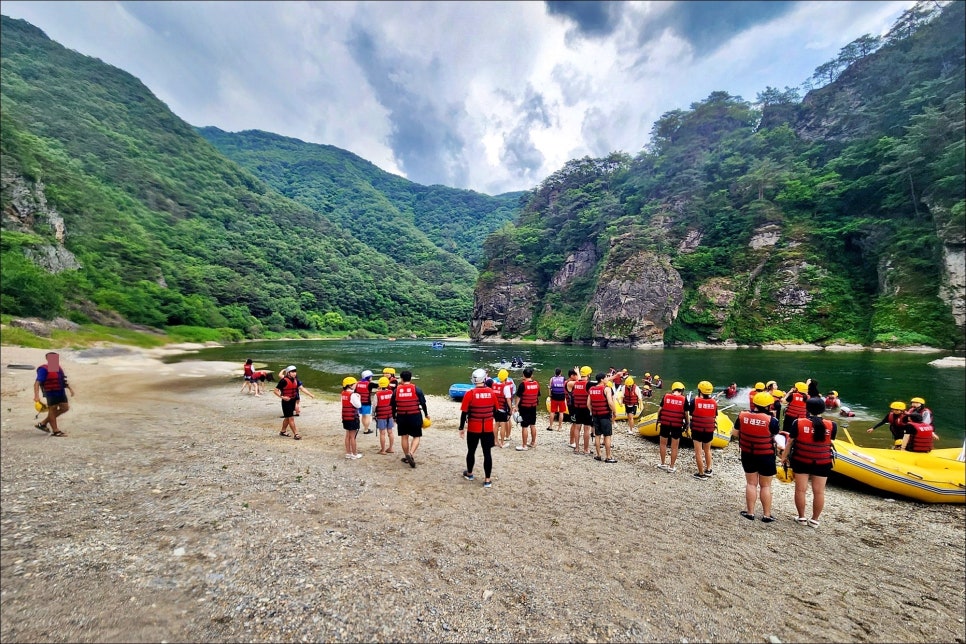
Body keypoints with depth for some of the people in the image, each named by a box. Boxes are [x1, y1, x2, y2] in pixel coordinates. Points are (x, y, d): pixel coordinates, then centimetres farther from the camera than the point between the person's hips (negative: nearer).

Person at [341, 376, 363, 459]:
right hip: (353, 418, -8)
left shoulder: (343, 394, 6)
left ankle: (348, 453, 24)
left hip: (345, 418, 8)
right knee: (352, 437, 1)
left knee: (348, 436, 16)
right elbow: (358, 405, -17)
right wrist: (358, 398, -3)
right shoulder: (353, 395, -19)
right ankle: (354, 454, 9)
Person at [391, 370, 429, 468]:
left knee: (404, 437, 16)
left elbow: (393, 405, 8)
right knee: (416, 437, 7)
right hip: (415, 416, -2)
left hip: (401, 417, 2)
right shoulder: (416, 389, -6)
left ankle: (406, 456, 24)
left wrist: (394, 417, 21)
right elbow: (423, 403, -2)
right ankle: (411, 454, -14)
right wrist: (426, 414, 13)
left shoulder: (396, 390, 1)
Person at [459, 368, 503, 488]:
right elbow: (495, 410, 7)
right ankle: (487, 480, 12)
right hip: (488, 428, 2)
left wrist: (461, 428, 1)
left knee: (471, 451, 17)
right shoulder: (492, 393, -4)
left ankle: (469, 473, 36)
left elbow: (464, 413, -10)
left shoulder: (470, 394, -14)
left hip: (473, 429, -2)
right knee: (487, 453, 8)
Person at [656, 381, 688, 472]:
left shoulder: (666, 396, -3)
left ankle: (663, 464, 24)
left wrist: (658, 420, 13)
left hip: (665, 423, 1)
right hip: (677, 425, -1)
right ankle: (672, 467, 17)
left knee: (663, 444, 17)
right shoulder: (683, 399, -5)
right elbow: (686, 414, -1)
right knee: (674, 447, 9)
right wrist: (686, 423, 12)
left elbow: (660, 409, 1)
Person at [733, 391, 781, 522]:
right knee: (766, 486, 14)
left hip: (748, 455, 2)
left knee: (751, 483, 16)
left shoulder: (742, 415, -9)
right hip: (766, 456, -2)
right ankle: (766, 515, 23)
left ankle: (750, 512, 22)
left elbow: (735, 432, 1)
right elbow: (775, 437, -6)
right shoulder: (771, 420, -19)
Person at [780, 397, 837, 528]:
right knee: (819, 491, 11)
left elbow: (789, 442, -6)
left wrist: (784, 456, 7)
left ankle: (801, 517, 20)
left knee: (800, 489, 9)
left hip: (801, 462, -1)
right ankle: (815, 519, 21)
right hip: (822, 463, 2)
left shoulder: (798, 423, -14)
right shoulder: (831, 426, -11)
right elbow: (830, 442, 6)